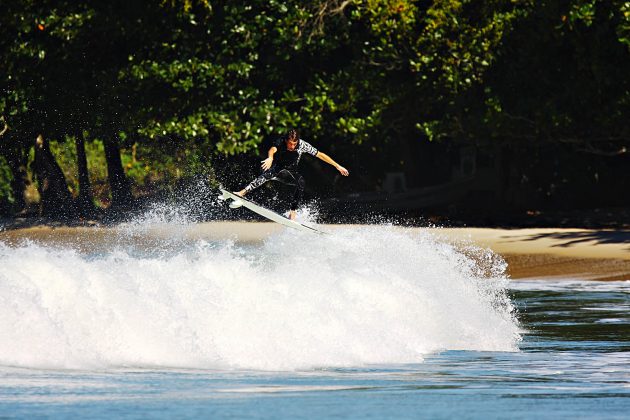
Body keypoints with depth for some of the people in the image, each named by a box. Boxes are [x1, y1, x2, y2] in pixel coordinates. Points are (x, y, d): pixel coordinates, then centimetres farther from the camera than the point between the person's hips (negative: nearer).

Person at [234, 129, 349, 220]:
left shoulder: (302, 145, -17)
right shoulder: (280, 142, -22)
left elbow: (320, 155, -10)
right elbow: (272, 150, -44)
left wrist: (337, 166, -10)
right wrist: (270, 158, -69)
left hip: (290, 173, 2)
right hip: (277, 169, -2)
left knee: (301, 182, -31)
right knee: (268, 174, -37)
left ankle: (292, 213, -32)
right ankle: (242, 192, -50)